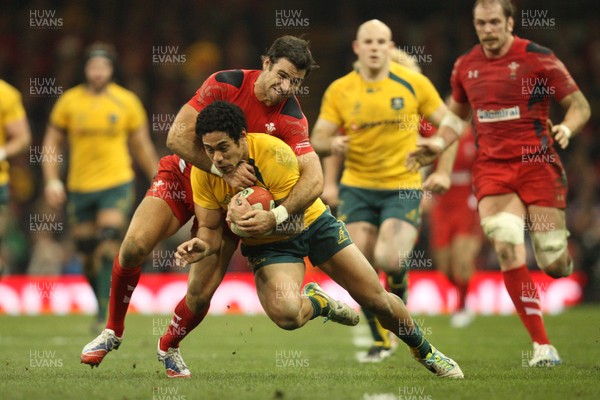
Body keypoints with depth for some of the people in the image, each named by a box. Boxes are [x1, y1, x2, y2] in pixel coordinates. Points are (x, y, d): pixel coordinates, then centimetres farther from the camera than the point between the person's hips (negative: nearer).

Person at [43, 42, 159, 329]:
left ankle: (105, 314, -18)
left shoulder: (127, 102, 1)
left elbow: (142, 146, 11)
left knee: (108, 245, -19)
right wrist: (52, 180, -2)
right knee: (87, 255, 5)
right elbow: (52, 143, 9)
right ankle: (101, 303, 25)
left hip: (116, 184, -2)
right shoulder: (68, 101, 2)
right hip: (79, 187, 2)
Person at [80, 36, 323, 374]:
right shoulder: (227, 83, -20)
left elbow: (314, 179, -33)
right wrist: (224, 170, -33)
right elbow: (178, 136, -22)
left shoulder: (291, 119, -21)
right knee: (134, 246, -20)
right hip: (185, 174, 0)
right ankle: (113, 332, 5)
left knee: (201, 294, -10)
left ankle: (169, 347, 23)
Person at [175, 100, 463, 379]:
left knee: (377, 300, -1)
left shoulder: (274, 152, -29)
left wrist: (271, 219, -47)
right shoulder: (203, 172, -20)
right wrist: (203, 246, -33)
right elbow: (210, 228, -8)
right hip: (267, 244, 1)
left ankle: (425, 351, 29)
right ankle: (319, 303, 9)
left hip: (312, 222, -1)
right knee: (286, 314, -30)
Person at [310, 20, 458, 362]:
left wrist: (443, 172, -1)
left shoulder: (413, 83, -3)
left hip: (403, 186, -2)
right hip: (357, 188, 2)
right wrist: (331, 144, -18)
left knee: (388, 261, -19)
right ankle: (381, 341, 14)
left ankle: (399, 282, 19)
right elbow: (318, 138, 3)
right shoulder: (339, 91, 0)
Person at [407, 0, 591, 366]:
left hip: (537, 164, -3)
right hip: (491, 168, 3)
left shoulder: (538, 58, -6)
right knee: (507, 250, -17)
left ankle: (564, 260, 38)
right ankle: (543, 346, -12)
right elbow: (459, 115, 25)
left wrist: (566, 128, -22)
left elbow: (580, 105, -1)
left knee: (553, 264, -4)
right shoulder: (466, 66, 8)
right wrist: (439, 144, 8)